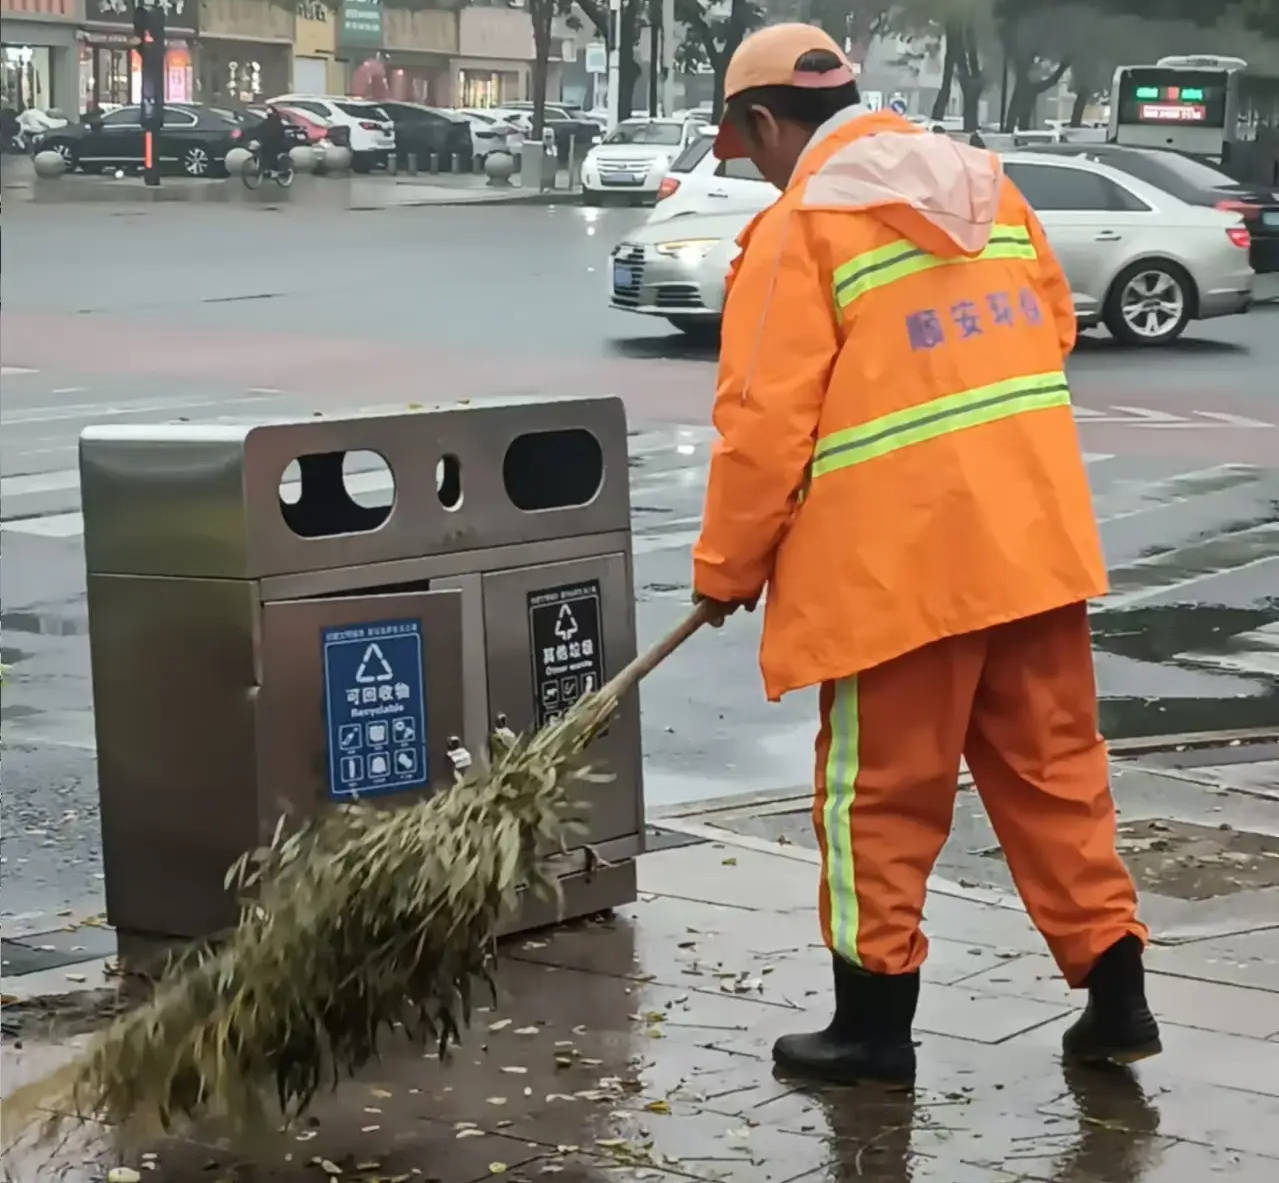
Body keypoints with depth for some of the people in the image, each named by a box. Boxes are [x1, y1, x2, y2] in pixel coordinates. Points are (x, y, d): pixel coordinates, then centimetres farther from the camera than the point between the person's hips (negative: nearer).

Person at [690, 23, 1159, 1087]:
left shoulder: (798, 227, -8)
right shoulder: (985, 183, 12)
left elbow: (765, 422, -11)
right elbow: (1054, 325, 20)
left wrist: (727, 567, 1)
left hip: (900, 559, -6)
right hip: (1033, 538, 6)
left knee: (883, 796, 6)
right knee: (1055, 769, 14)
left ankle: (876, 1024, 16)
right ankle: (1115, 994, 18)